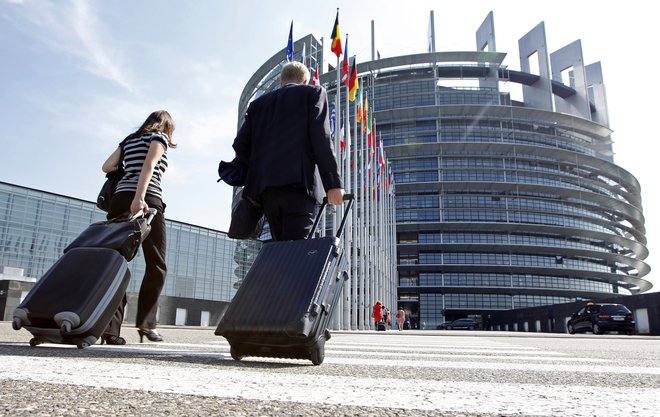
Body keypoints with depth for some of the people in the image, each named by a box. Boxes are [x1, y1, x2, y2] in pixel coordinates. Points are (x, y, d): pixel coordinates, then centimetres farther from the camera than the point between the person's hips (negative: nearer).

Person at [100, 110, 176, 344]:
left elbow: (106, 167, 19)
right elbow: (149, 165, -9)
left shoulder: (129, 139, 25)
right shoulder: (159, 137, 8)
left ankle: (110, 327, -8)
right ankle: (146, 322, -6)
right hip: (147, 200, -6)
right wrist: (139, 197, -21)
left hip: (120, 198, 6)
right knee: (156, 265, 2)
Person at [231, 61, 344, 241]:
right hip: (298, 182, -5)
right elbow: (321, 139, -2)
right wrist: (333, 184, -6)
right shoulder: (313, 92, 12)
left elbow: (240, 144, 14)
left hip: (264, 187, 5)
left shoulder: (258, 103, 25)